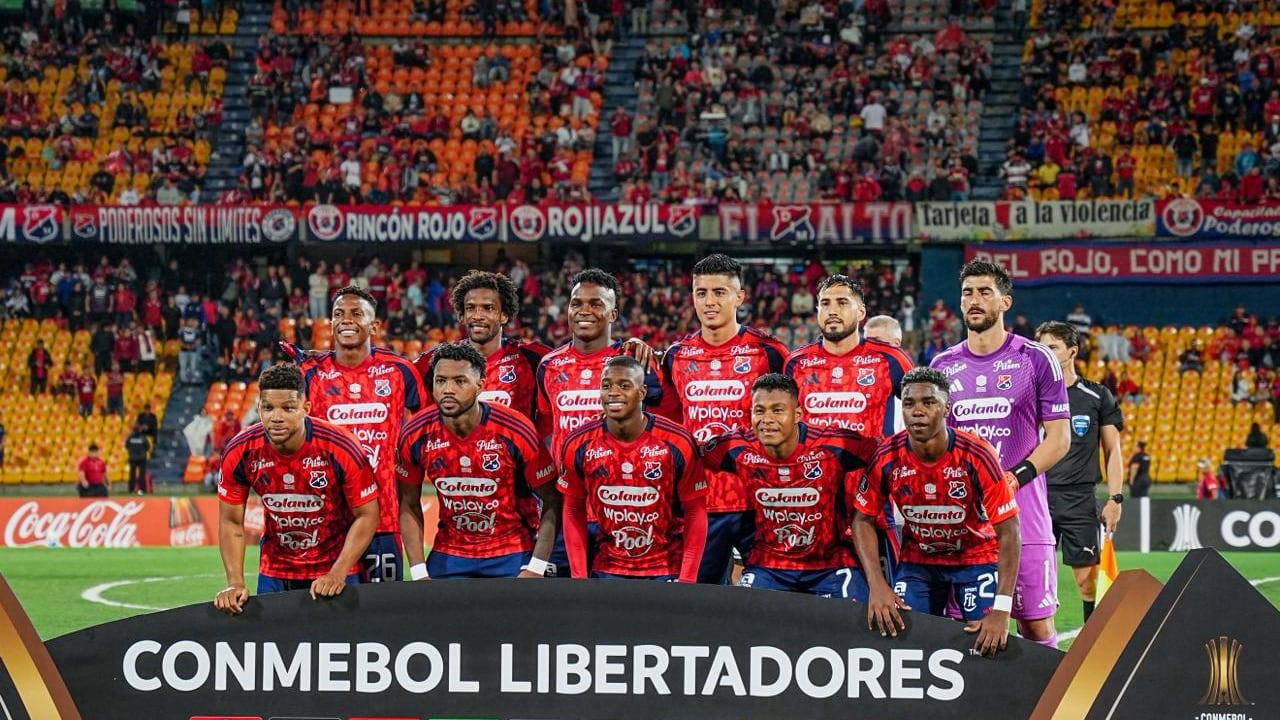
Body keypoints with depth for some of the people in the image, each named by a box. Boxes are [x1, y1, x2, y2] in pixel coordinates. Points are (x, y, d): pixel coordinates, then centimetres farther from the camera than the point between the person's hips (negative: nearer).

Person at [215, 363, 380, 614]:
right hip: (274, 572, 2)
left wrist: (337, 575, -19)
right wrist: (235, 583, -15)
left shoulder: (341, 449, -22)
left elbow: (366, 516, -12)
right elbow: (231, 522, -4)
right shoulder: (240, 452, -15)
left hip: (335, 568, -2)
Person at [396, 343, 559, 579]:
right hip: (448, 555, 3)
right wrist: (418, 572, -3)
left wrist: (536, 569, -17)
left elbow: (552, 502, -10)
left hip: (512, 555, -3)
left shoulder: (516, 432, -18)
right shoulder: (415, 436, -10)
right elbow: (409, 504, 4)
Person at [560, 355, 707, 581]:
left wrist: (687, 580, -12)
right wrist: (579, 577, -2)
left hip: (666, 571, -2)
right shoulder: (579, 445, -6)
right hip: (607, 569, 2)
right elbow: (573, 510, 4)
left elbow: (695, 512, -6)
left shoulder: (676, 443, -12)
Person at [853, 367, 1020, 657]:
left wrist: (1001, 610, -29)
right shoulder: (887, 457, -18)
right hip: (917, 561, 2)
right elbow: (864, 519, -5)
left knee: (988, 644, -16)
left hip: (977, 557, -2)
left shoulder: (976, 456, -26)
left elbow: (1008, 532, -23)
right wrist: (877, 585, -19)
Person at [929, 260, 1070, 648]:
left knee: (1037, 624, -5)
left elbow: (1059, 437, 0)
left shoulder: (1035, 360, 1)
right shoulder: (943, 365, 12)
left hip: (1022, 512, -3)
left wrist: (1014, 477, -13)